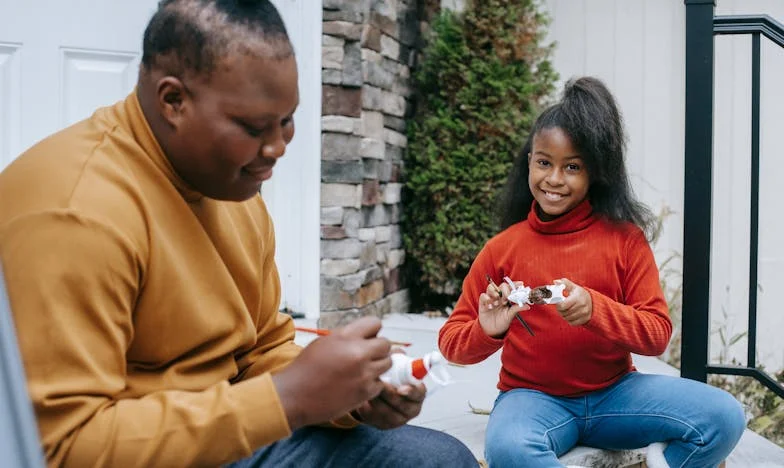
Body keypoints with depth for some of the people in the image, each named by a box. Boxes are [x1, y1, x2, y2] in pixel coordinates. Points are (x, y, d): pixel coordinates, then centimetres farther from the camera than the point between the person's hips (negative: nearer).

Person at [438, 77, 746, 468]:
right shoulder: (502, 248, 0)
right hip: (534, 397, -1)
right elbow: (450, 341, 3)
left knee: (723, 417, -23)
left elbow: (658, 334, -4)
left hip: (614, 392, 2)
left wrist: (595, 310, -23)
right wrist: (486, 332, -21)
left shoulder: (625, 237, 0)